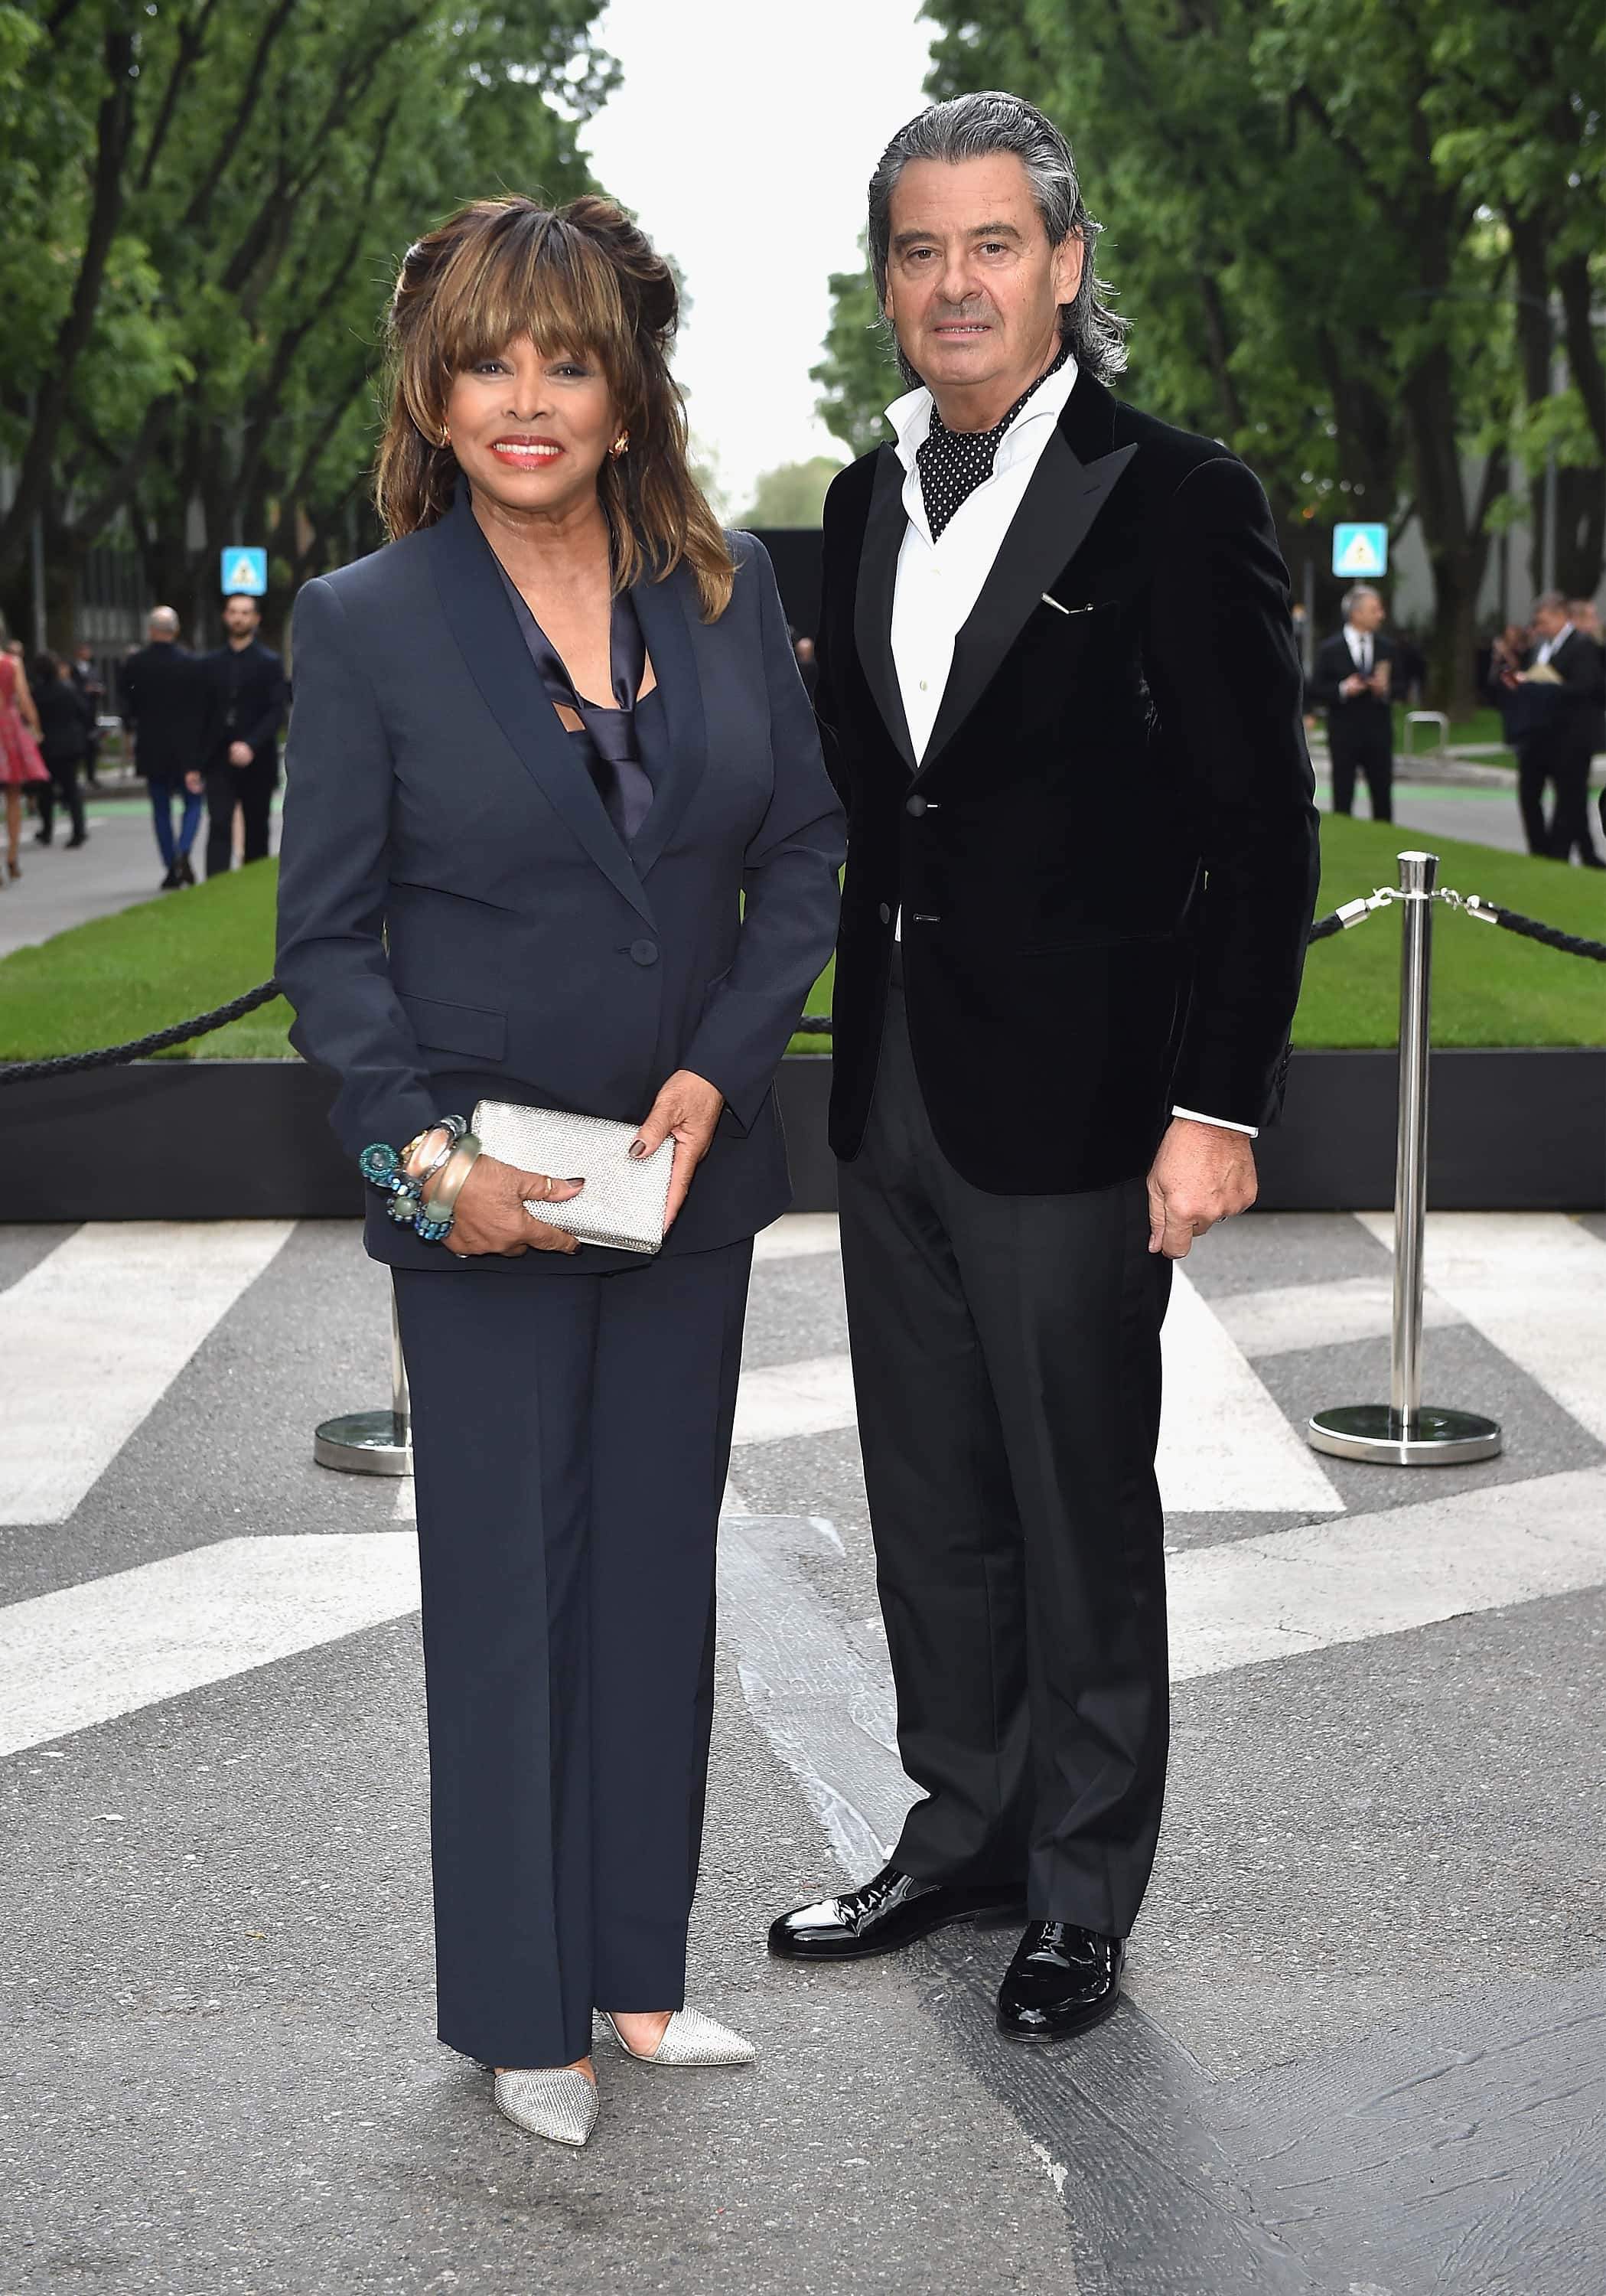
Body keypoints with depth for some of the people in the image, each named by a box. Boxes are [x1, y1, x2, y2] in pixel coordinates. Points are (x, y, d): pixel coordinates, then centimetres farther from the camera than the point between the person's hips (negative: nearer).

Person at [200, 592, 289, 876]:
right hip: (220, 760, 1)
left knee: (256, 829, 7)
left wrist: (251, 746, -20)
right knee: (219, 826, -11)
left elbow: (277, 712, -6)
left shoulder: (269, 663, 2)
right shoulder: (211, 664, 10)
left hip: (256, 760, -1)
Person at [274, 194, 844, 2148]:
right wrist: (430, 1149, -16)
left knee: (659, 1575, 12)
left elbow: (806, 854, 4)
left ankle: (637, 1967, 27)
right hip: (481, 1198, -3)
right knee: (507, 1588, 4)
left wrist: (717, 1071, -9)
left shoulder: (725, 593, 1)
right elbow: (323, 933, -6)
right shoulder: (365, 621, -8)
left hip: (692, 1178, 4)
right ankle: (522, 2011, 19)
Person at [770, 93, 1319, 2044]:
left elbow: (1261, 827, -10)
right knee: (932, 1508, 16)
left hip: (1072, 1104, -6)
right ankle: (961, 1837, 32)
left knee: (1080, 1513, 6)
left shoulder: (1175, 499, -9)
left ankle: (1081, 1894, 20)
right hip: (890, 1093, 6)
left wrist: (1221, 1107, -14)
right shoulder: (868, 506, 10)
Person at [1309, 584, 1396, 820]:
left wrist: (1385, 689, -12)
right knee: (1343, 799, 1)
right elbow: (1316, 692, -3)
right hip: (1344, 735, -3)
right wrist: (1343, 690, -19)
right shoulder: (1330, 649, -2)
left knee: (1383, 797, 3)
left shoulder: (1387, 647, 7)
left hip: (1378, 733, 3)